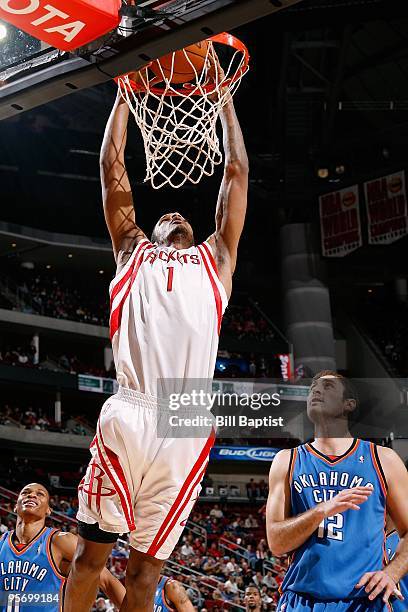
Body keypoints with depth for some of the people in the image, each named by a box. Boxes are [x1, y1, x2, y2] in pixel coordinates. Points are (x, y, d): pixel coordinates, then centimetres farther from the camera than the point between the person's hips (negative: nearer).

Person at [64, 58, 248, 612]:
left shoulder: (215, 258, 27)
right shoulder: (133, 251, 24)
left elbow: (237, 173, 28)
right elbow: (112, 166, 24)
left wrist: (224, 100, 33)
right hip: (129, 416, -1)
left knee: (146, 566, 4)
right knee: (92, 550, 0)